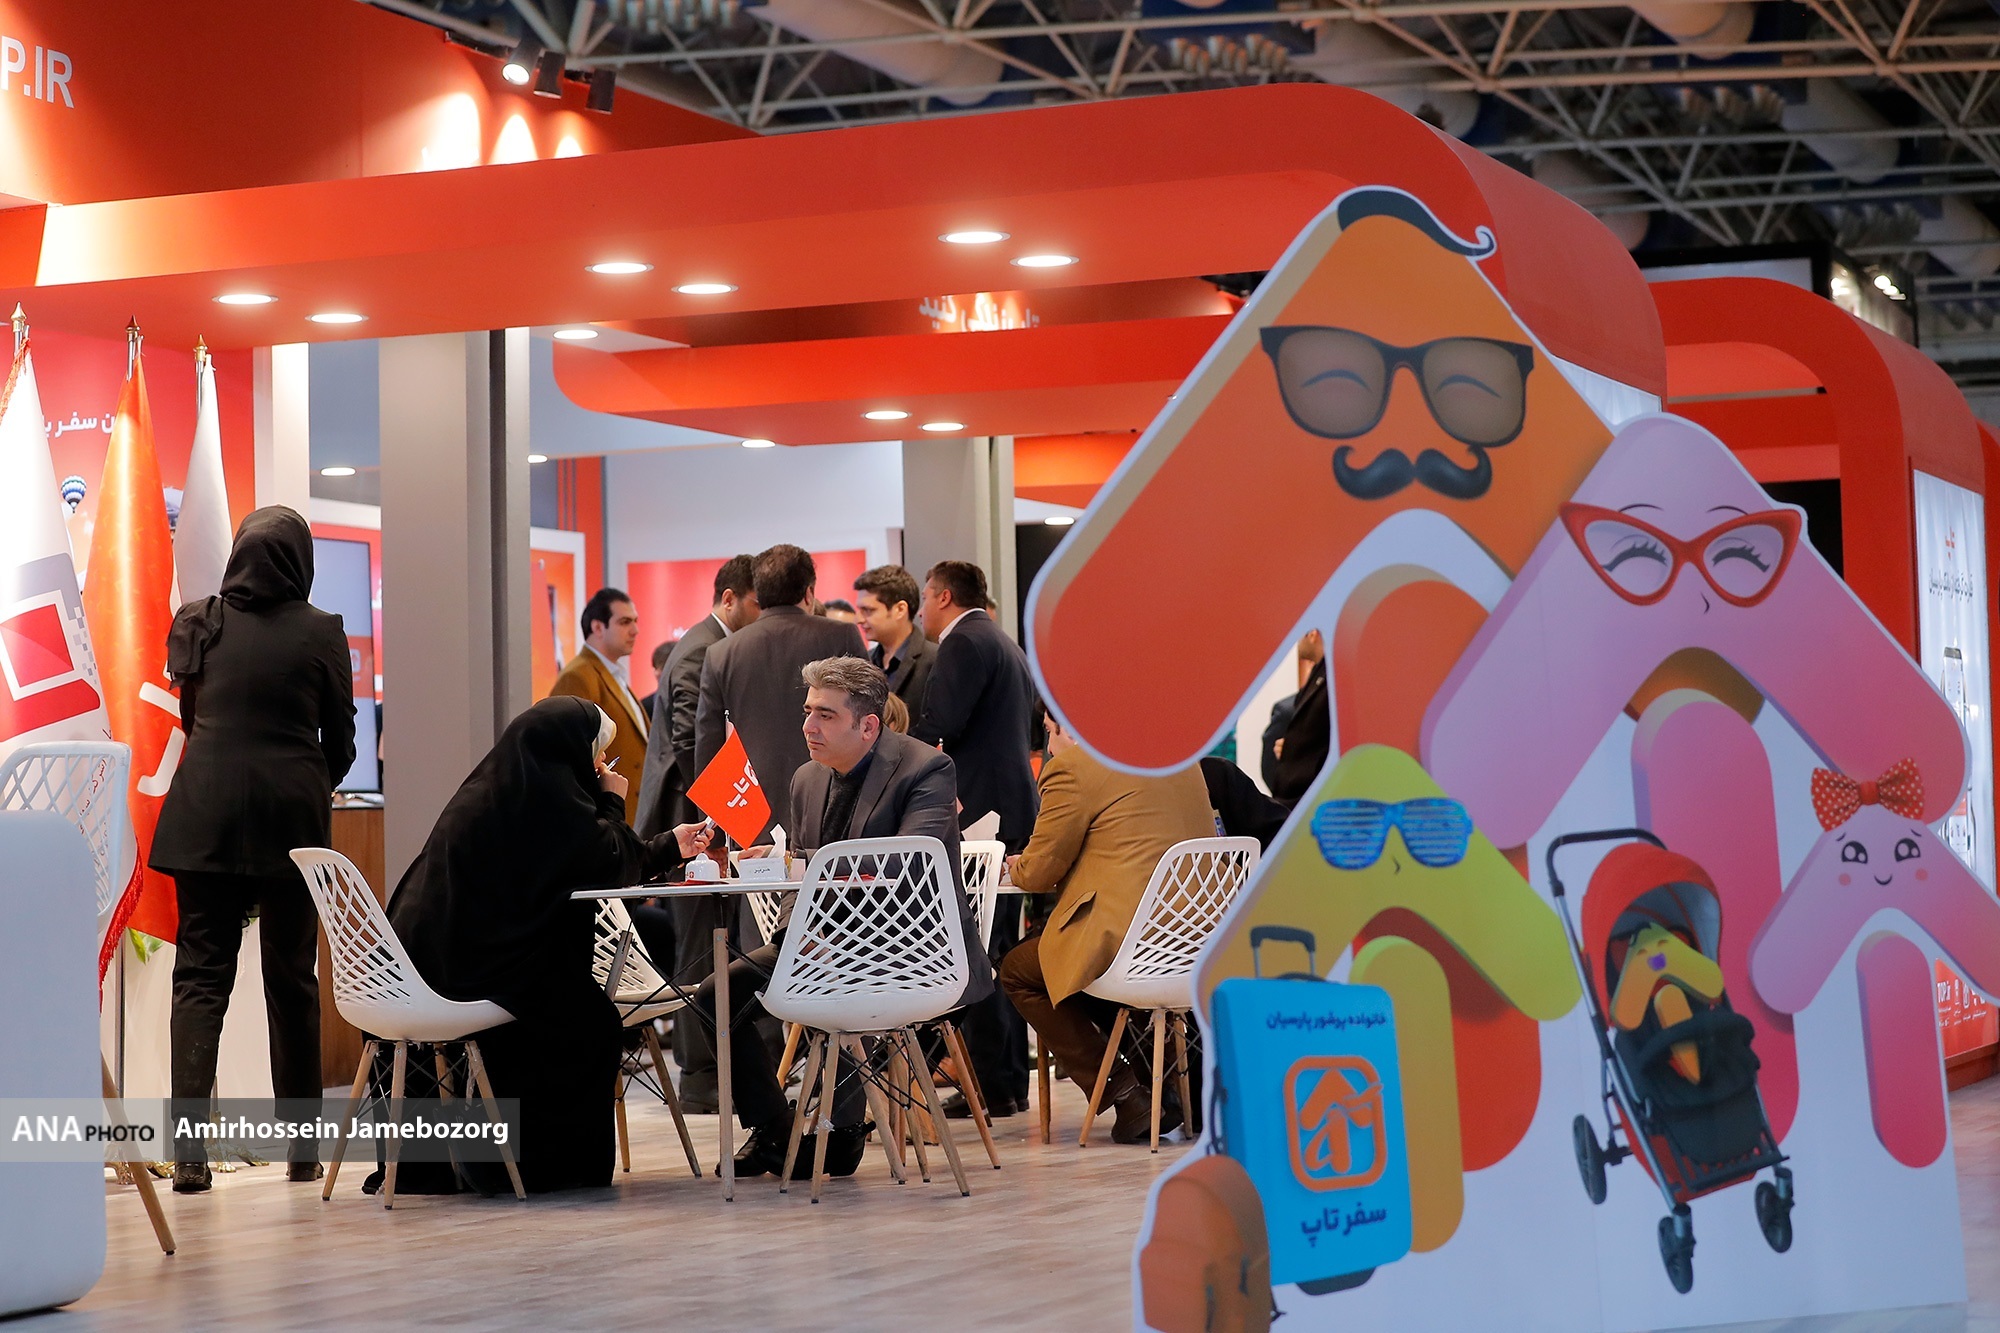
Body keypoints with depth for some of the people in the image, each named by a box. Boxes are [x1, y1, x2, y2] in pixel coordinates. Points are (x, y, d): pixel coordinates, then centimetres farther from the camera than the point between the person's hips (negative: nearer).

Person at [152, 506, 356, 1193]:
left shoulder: (200, 625, 3)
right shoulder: (320, 632, -3)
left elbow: (190, 717, 14)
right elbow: (341, 739, 3)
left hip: (206, 814, 1)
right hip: (293, 816, -1)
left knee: (200, 974, 0)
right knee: (292, 981, 10)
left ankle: (189, 1147, -13)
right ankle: (302, 1144, 18)